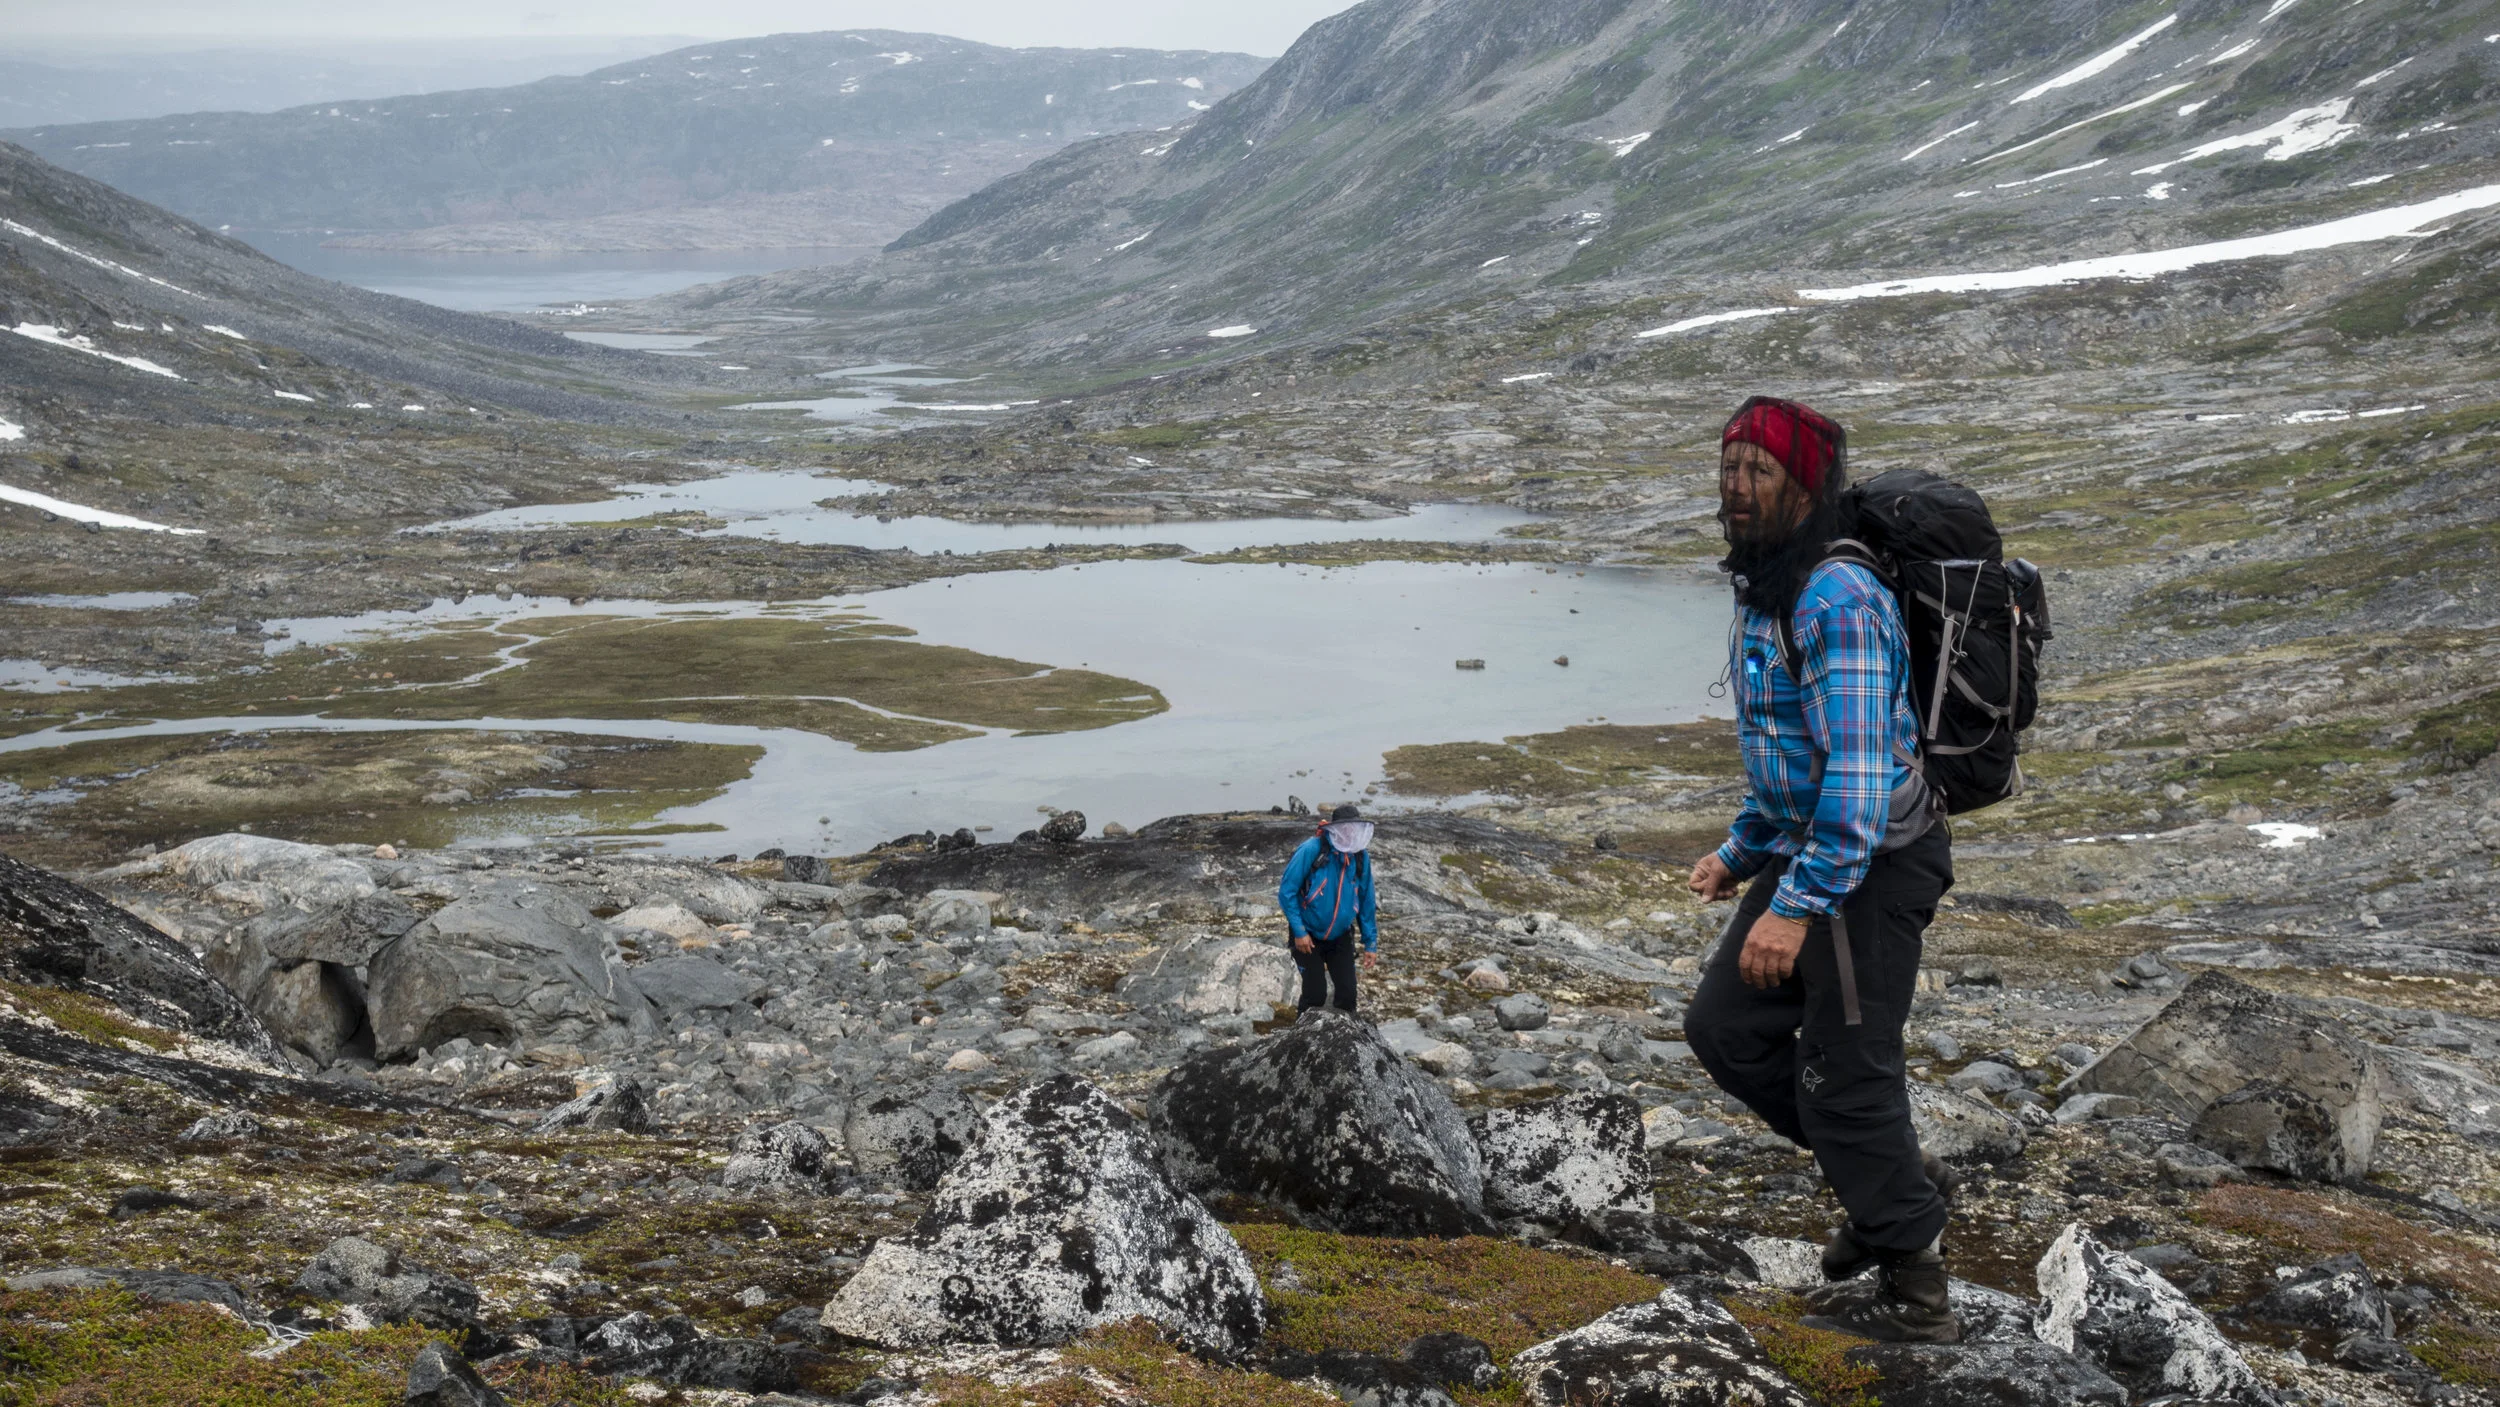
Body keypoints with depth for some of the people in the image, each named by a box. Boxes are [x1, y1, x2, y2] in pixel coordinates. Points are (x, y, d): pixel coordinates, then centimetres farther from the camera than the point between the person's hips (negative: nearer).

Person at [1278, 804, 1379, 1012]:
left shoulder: (1361, 857, -6)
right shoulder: (1311, 850, -21)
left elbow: (1366, 902, 2)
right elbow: (1287, 892, -17)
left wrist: (1371, 943, 2)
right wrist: (1299, 932, -18)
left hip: (1340, 938, 4)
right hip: (1308, 937, -4)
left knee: (1347, 993, 1)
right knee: (1315, 994, -5)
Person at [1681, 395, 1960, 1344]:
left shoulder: (1837, 599, -22)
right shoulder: (1762, 592, 11)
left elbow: (1862, 768, -29)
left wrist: (1798, 905, -31)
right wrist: (1741, 851, 21)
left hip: (1874, 864, -10)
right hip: (1804, 851, 10)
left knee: (1842, 1074, -4)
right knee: (1725, 1026, 10)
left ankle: (1913, 1295, 9)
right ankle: (1894, 1180, 24)